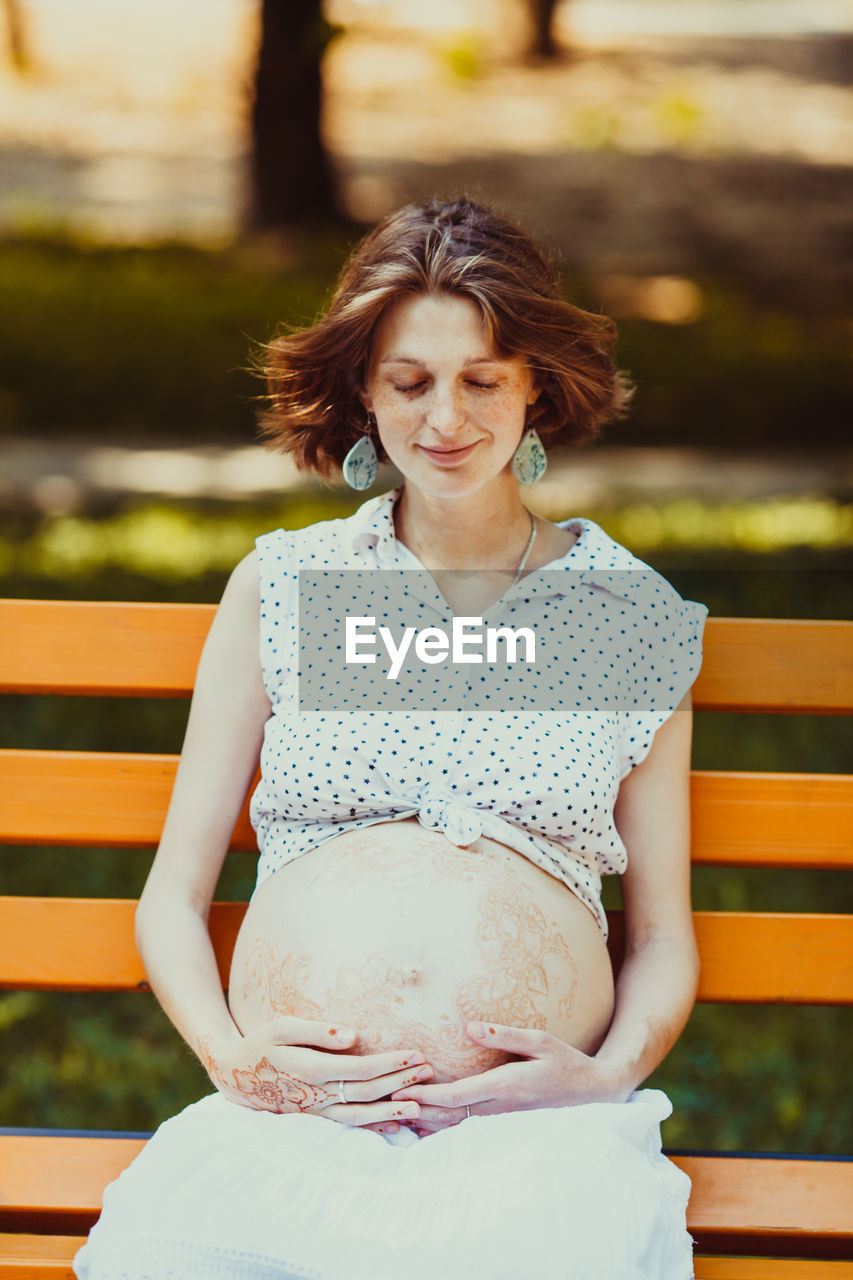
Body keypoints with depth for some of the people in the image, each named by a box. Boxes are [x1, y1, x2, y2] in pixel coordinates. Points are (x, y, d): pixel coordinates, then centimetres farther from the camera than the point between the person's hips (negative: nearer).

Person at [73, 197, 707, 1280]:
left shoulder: (630, 614, 16)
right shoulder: (282, 585, 17)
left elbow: (664, 934, 20)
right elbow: (173, 893, 17)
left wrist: (611, 1072, -2)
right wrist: (230, 1056, -3)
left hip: (535, 1121, 0)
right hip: (290, 1110, 1)